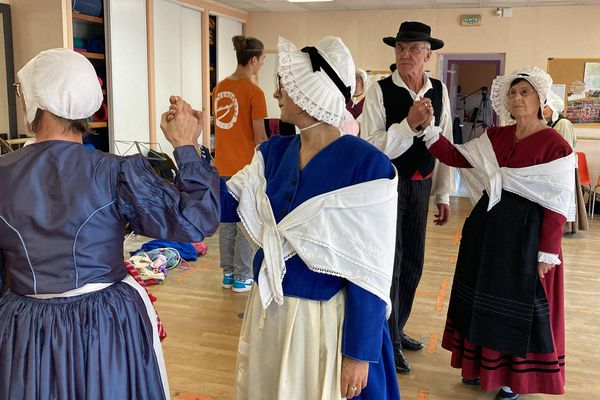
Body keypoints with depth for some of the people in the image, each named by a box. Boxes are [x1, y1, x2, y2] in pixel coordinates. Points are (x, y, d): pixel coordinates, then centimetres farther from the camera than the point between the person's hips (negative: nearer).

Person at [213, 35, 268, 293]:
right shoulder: (254, 92, -14)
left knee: (227, 220, 14)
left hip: (222, 165, 7)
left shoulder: (219, 88, 7)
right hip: (247, 167, -7)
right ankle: (242, 277, 11)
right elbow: (260, 136, -13)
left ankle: (228, 273, 23)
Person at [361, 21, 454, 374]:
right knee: (390, 262, 0)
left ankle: (396, 329, 36)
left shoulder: (439, 91, 1)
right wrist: (409, 123, -28)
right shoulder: (380, 91, -13)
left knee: (413, 262, 15)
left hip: (420, 186, 5)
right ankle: (388, 343, 18)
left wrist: (444, 195, 7)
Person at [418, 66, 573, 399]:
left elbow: (556, 207, -13)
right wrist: (428, 129, -11)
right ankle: (483, 366, 33)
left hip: (525, 234, -6)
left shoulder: (555, 146, -12)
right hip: (487, 227, 6)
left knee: (518, 304, 6)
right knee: (484, 298, 15)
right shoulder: (495, 137, 6)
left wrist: (547, 253, -14)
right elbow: (456, 157, 2)